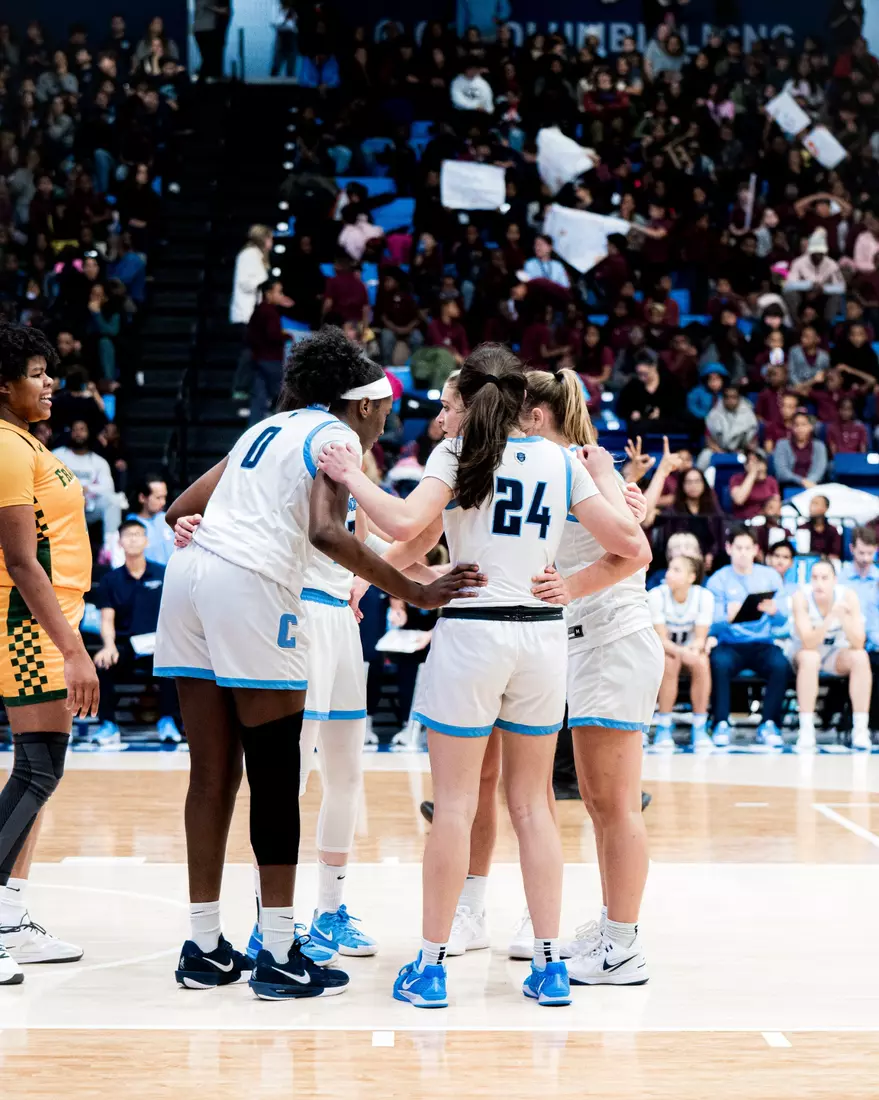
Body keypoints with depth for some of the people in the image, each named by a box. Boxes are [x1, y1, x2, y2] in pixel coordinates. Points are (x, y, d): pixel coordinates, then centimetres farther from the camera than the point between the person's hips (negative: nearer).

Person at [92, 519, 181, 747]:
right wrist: (109, 646, -19)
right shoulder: (110, 580, 10)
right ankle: (108, 724, -19)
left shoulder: (163, 574, 7)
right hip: (124, 646, 1)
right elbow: (107, 620, 2)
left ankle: (167, 721, -21)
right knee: (101, 664, -31)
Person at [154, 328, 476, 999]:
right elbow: (327, 532, -15)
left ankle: (205, 947, 17)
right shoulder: (337, 435, 3)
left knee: (212, 775, 12)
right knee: (275, 777, -1)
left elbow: (181, 510, 25)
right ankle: (278, 956, 2)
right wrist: (417, 594, -13)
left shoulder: (268, 427, 26)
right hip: (252, 588, -8)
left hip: (189, 574, 8)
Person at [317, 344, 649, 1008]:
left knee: (455, 806, 2)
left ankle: (431, 965, 6)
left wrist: (351, 476, -3)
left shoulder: (458, 453, -3)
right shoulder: (562, 462, 6)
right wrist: (605, 479, 19)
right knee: (531, 804, 12)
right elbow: (632, 545, 3)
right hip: (544, 634, 3)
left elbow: (404, 523, -18)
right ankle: (550, 964, 12)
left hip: (472, 631, -3)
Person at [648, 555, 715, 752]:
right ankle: (663, 728, -25)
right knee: (670, 663, -35)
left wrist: (694, 650, -38)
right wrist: (681, 652, -39)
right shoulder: (657, 595, -20)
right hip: (662, 650, -1)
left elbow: (700, 638, -14)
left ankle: (700, 727, -22)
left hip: (691, 649, 1)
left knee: (701, 664, -32)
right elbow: (661, 639, -20)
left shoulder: (704, 597, -16)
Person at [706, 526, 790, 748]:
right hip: (730, 645, -1)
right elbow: (713, 626, -4)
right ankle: (722, 724, -24)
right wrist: (728, 618, -28)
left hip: (762, 644, 1)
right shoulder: (718, 580, 3)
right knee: (719, 662, -35)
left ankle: (768, 724, -18)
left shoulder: (770, 577, 8)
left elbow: (781, 622, 2)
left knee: (780, 664, -31)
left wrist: (774, 612, -23)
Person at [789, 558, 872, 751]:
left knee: (860, 657, -28)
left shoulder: (848, 596, -19)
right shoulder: (802, 597, -23)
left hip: (837, 654, 2)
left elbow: (858, 643, -25)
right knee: (810, 657, -35)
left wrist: (844, 618, -42)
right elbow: (809, 643, -32)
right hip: (805, 654, -2)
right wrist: (830, 617, -45)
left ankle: (860, 730, -25)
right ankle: (806, 730, -33)